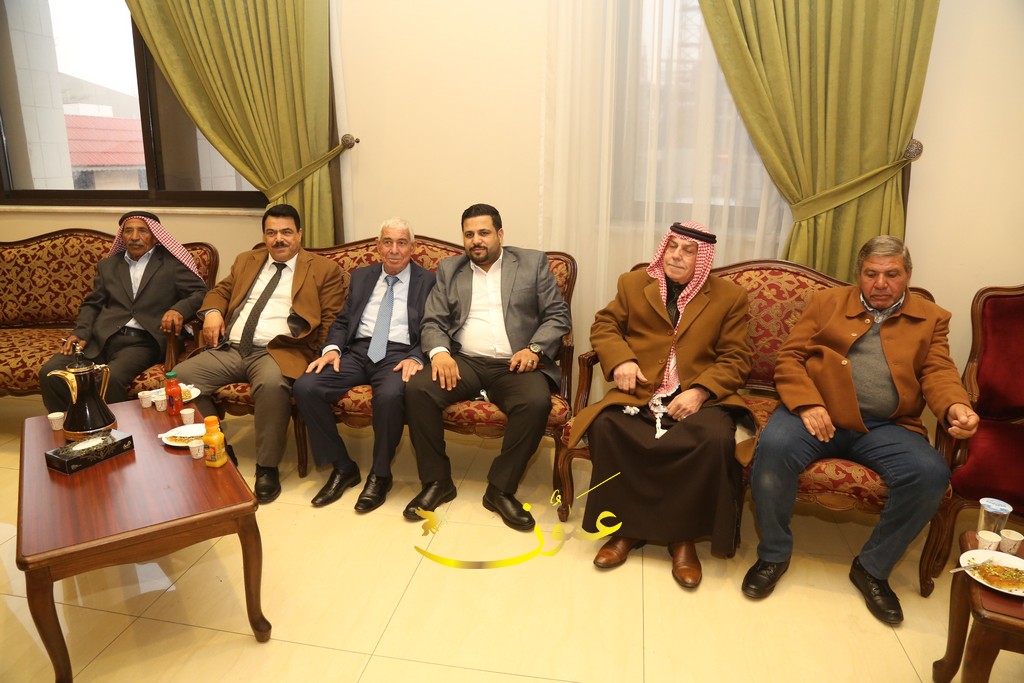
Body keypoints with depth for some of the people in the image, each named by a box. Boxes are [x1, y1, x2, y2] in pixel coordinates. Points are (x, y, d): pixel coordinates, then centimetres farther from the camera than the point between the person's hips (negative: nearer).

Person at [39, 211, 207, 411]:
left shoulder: (171, 263, 9)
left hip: (142, 342, -4)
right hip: (101, 337, 5)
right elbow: (92, 304, 23)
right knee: (50, 372, -19)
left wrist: (178, 310, -20)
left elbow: (200, 292, 1)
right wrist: (81, 332, 3)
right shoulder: (108, 265, 22)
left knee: (111, 378, -33)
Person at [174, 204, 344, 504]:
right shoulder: (246, 261, 24)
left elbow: (331, 319, 2)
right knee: (180, 377, -17)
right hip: (229, 349, 6)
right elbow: (220, 290, 29)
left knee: (272, 384, -38)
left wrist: (323, 355, -13)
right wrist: (213, 311, 5)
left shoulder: (324, 269, 8)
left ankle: (267, 468, -19)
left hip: (277, 351, -5)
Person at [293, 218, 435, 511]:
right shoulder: (361, 276, 19)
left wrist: (415, 358, -18)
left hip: (398, 354, -4)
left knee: (389, 395, -38)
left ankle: (380, 475, -12)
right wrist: (332, 348, -3)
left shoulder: (428, 281, 7)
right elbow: (342, 320, 17)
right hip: (357, 351, 4)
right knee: (304, 387, -21)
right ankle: (342, 467, -5)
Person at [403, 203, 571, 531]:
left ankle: (501, 488, -14)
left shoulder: (533, 263, 10)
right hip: (464, 361, 2)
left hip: (515, 364, -2)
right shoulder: (449, 269, 16)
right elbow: (432, 322, 9)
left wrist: (534, 348, -12)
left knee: (536, 401, -33)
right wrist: (439, 352, -13)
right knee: (417, 388, -25)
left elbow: (558, 315, 6)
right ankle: (437, 481, -8)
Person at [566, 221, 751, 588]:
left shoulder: (730, 297, 11)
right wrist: (620, 360, -7)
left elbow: (735, 359, 5)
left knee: (716, 439, -33)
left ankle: (683, 536, -11)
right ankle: (628, 527, -11)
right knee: (605, 427, -30)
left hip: (699, 397, -1)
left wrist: (699, 391, -13)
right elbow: (604, 326, 15)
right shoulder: (633, 284, 16)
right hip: (638, 393, 1)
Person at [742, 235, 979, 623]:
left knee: (931, 474, -27)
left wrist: (955, 406, -20)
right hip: (819, 415, -1)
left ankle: (872, 567, -2)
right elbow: (789, 358, 5)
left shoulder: (931, 318, 17)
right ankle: (774, 554, -9)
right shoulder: (827, 303, 13)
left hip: (886, 427, 2)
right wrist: (807, 404, -13)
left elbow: (938, 373, 4)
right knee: (773, 446, -32)